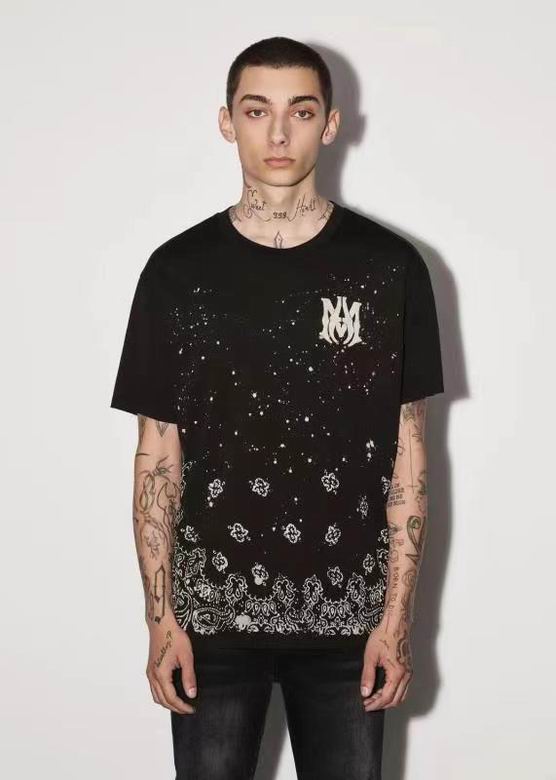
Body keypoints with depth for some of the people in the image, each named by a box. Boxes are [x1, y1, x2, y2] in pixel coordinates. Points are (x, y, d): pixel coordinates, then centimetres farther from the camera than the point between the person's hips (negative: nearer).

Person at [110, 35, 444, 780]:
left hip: (347, 614, 0)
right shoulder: (177, 270, -1)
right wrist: (160, 616, -3)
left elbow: (408, 452, 0)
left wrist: (398, 614, -4)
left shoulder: (390, 267, -2)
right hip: (212, 613, 0)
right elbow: (158, 456, 1)